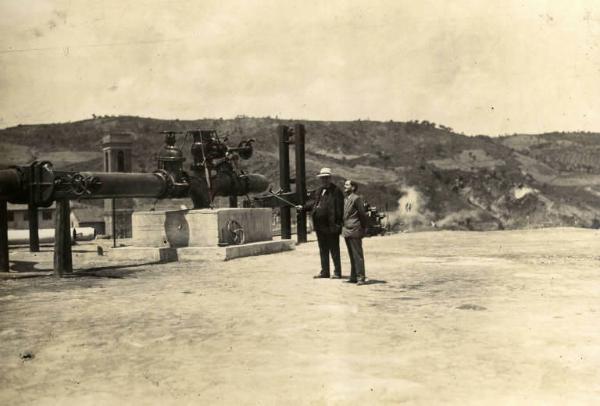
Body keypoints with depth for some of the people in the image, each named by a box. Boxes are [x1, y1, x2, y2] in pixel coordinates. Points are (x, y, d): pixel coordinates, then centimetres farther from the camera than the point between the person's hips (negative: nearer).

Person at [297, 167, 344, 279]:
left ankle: (337, 272, 8)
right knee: (323, 250, 15)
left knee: (334, 250, 0)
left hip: (331, 227, -8)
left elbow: (339, 209, -15)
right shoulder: (318, 191, 16)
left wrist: (337, 223, -20)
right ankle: (324, 271, 24)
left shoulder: (336, 191, -10)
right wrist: (303, 207, 4)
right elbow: (313, 202, 20)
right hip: (320, 226, 8)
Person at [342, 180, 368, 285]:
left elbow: (362, 214, -8)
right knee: (352, 255, 12)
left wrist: (363, 229, -3)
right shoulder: (345, 199, 15)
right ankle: (354, 277, 18)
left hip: (354, 231, -8)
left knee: (357, 255, -5)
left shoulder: (356, 198, -9)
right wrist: (343, 228, 13)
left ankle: (360, 277, -2)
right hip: (346, 231, 8)